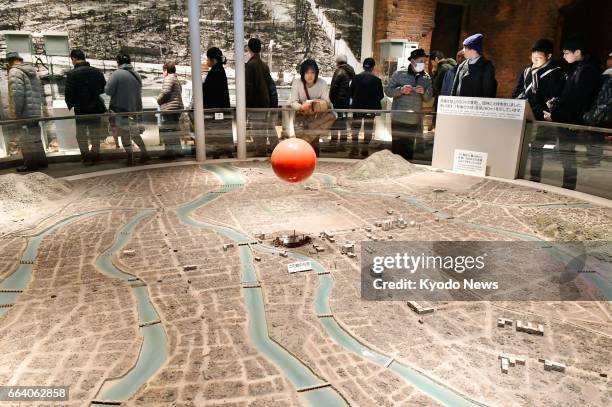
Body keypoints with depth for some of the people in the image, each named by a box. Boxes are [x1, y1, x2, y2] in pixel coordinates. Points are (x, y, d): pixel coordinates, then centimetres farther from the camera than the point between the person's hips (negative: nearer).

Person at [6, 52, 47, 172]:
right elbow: (40, 92, 19)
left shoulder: (15, 72, -9)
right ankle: (41, 161, 21)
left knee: (26, 139, -2)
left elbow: (16, 94, -18)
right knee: (35, 137, 16)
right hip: (36, 112, 8)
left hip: (25, 114, -8)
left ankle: (31, 164, 2)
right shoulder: (33, 72, 17)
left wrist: (15, 113, -14)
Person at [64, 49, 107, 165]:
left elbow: (68, 93, -12)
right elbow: (104, 89, 3)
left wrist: (70, 105, 5)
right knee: (95, 134, 14)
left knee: (81, 135, 11)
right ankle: (95, 156, 19)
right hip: (96, 108, 3)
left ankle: (86, 158, 12)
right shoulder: (97, 72, -2)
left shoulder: (72, 74, -13)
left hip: (80, 109, -3)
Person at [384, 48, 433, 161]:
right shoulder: (399, 73, -4)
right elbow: (388, 90, -4)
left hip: (415, 120, 3)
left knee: (409, 148, 12)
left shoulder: (426, 77, 6)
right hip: (398, 118, -3)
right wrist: (401, 90, -21)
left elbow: (428, 98, 7)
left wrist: (424, 92, -15)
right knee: (397, 147, 1)